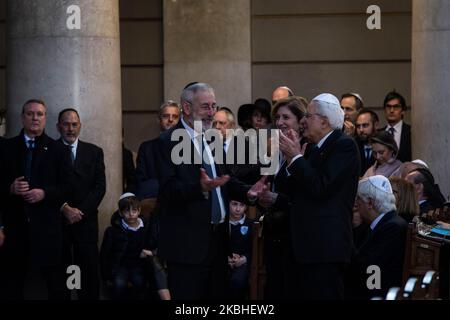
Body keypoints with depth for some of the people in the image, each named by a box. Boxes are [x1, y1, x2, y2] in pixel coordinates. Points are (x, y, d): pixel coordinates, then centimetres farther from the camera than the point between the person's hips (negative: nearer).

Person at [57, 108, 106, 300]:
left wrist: (80, 211, -7)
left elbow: (100, 186, 4)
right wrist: (64, 208, -12)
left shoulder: (94, 152, 11)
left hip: (85, 221, 1)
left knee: (89, 268, -3)